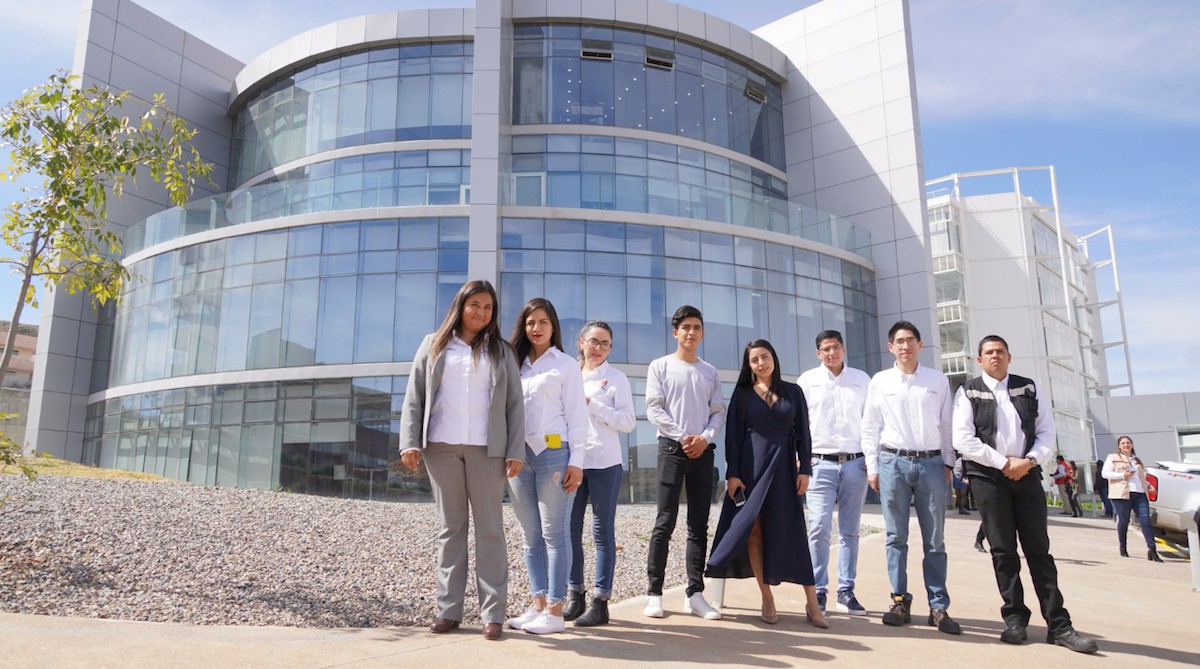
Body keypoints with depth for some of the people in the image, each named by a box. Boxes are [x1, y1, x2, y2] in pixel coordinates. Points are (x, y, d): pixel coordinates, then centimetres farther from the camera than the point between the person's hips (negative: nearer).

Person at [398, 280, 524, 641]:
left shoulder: (501, 352, 11)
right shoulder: (433, 346, 12)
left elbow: (515, 405, 6)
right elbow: (414, 398, 8)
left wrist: (516, 451, -4)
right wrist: (410, 442, -4)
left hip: (486, 448, -1)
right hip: (441, 446, 1)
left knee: (489, 528, -1)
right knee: (450, 527, 6)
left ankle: (492, 612, 2)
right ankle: (448, 609, 10)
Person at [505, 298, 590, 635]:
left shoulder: (566, 364, 4)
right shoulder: (517, 364, 17)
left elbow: (577, 416, -1)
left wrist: (576, 462, -9)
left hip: (553, 452, -5)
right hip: (519, 455, 5)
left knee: (554, 533, -3)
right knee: (531, 536, 8)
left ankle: (555, 611, 1)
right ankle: (538, 604, 16)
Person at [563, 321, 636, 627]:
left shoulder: (616, 378, 2)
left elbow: (628, 421, -5)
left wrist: (592, 405, -12)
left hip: (604, 462, -4)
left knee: (602, 532, 2)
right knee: (570, 531, 7)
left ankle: (600, 601, 7)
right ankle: (574, 595, 19)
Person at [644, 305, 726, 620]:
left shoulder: (710, 372, 16)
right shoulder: (660, 366, 5)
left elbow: (718, 412, 10)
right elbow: (654, 409, -4)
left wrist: (704, 438, -8)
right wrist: (683, 437, -12)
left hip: (703, 451, 4)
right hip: (672, 448, -4)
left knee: (699, 526, 4)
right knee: (665, 522, -7)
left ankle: (695, 593, 10)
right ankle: (654, 593, 0)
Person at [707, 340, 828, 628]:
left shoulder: (793, 391, 8)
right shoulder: (742, 393, 5)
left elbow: (803, 432, 6)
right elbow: (733, 434, 1)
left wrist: (804, 469, -3)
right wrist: (732, 473, -7)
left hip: (783, 466, 0)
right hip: (750, 465, 0)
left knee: (789, 531, -1)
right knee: (753, 530, -1)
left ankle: (812, 604, 6)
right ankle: (767, 599, 8)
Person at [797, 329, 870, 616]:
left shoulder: (861, 379, 10)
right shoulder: (808, 380, 6)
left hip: (855, 463, 2)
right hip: (820, 463, -2)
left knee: (849, 531, 7)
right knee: (819, 528, -9)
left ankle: (846, 591, 16)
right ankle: (818, 592, 1)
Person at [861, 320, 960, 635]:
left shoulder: (938, 380, 8)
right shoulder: (880, 381, 5)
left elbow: (946, 425, 8)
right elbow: (870, 427, 6)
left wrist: (947, 464, 5)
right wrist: (872, 467, 1)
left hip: (931, 462, 1)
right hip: (893, 461, 0)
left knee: (935, 539, 4)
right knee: (896, 537, 4)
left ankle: (938, 606, 11)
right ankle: (900, 601, 12)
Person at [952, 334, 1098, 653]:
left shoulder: (1029, 388, 10)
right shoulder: (968, 392, 1)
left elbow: (1047, 431, 7)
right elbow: (963, 439, -7)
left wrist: (1029, 461, -10)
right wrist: (1004, 463, -11)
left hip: (1027, 475, 2)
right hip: (988, 478, -2)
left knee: (1039, 549, 2)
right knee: (1003, 550, 2)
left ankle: (1059, 625, 5)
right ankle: (1015, 619, 10)